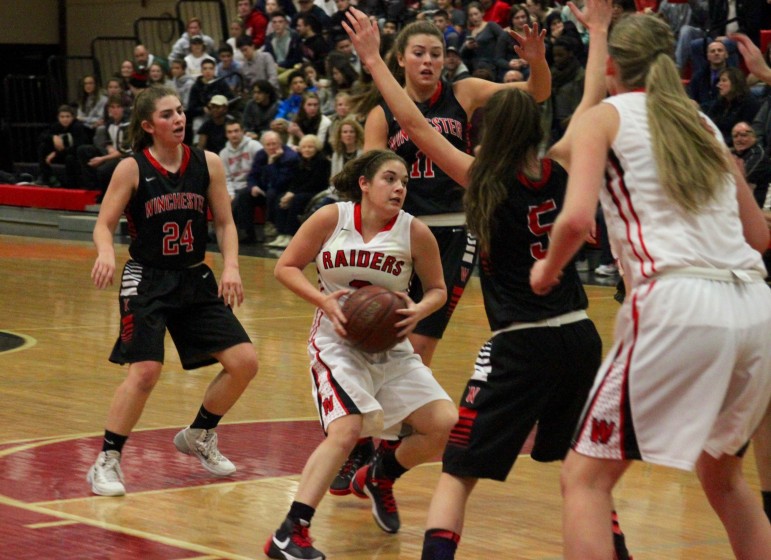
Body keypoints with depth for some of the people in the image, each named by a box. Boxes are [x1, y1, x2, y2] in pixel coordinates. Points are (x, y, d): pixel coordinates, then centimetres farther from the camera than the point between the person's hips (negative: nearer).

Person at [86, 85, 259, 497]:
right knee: (145, 371, -20)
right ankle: (106, 462, -6)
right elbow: (104, 225, -7)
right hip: (147, 282, -4)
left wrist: (231, 266, -11)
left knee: (245, 362, -1)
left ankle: (198, 436, 23)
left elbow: (225, 223, 5)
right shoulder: (132, 169, -8)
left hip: (196, 281, 5)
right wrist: (106, 254, -28)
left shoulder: (207, 164, 0)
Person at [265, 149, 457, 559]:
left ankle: (379, 477, 24)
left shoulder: (415, 233, -6)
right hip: (337, 341, -4)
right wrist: (324, 300, -19)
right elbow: (286, 267, -3)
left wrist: (420, 310, -17)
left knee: (445, 426, -5)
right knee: (347, 429, -26)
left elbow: (437, 289, 6)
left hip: (391, 346, 4)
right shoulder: (331, 219, -10)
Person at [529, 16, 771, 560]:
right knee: (722, 473, 27)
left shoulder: (606, 116, 8)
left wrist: (548, 269, 11)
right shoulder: (704, 122, 23)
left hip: (677, 303, -6)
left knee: (586, 476, 2)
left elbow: (576, 218, -8)